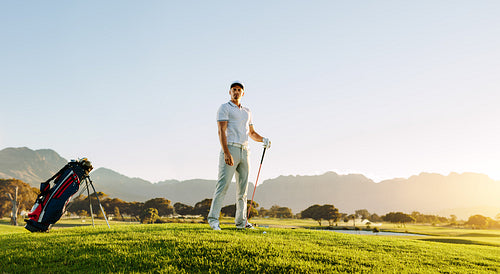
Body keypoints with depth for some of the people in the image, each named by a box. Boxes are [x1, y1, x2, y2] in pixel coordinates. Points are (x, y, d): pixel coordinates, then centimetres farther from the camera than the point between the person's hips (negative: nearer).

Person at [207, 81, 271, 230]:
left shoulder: (247, 111, 21)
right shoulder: (224, 108, 1)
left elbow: (252, 133, 27)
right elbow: (221, 131, -10)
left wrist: (263, 139, 6)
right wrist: (226, 152, -22)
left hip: (244, 151, 6)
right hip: (230, 149, -6)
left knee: (243, 187, 7)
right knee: (223, 184, -13)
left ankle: (241, 220, 13)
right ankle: (213, 218, -10)